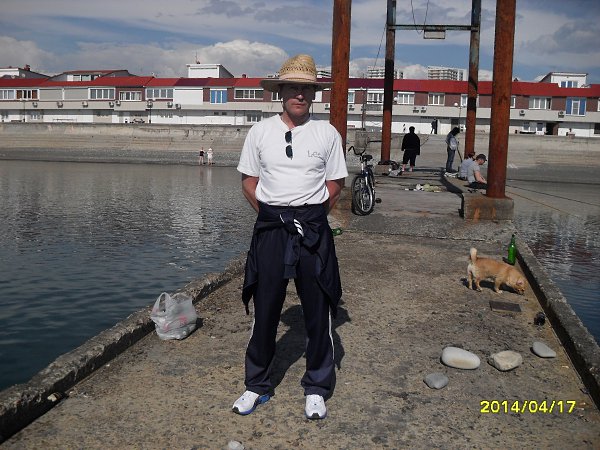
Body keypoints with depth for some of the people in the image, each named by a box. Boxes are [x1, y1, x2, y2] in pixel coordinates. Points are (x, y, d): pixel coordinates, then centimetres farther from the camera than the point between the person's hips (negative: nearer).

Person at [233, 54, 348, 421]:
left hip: (313, 229, 0)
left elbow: (335, 185, 8)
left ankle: (317, 389, 23)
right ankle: (257, 386, 25)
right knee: (265, 310, 7)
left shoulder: (327, 133, 3)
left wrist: (312, 213, 0)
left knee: (318, 312, 6)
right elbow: (249, 183, 9)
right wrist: (271, 213, 1)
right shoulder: (260, 132, 4)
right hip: (271, 229, 1)